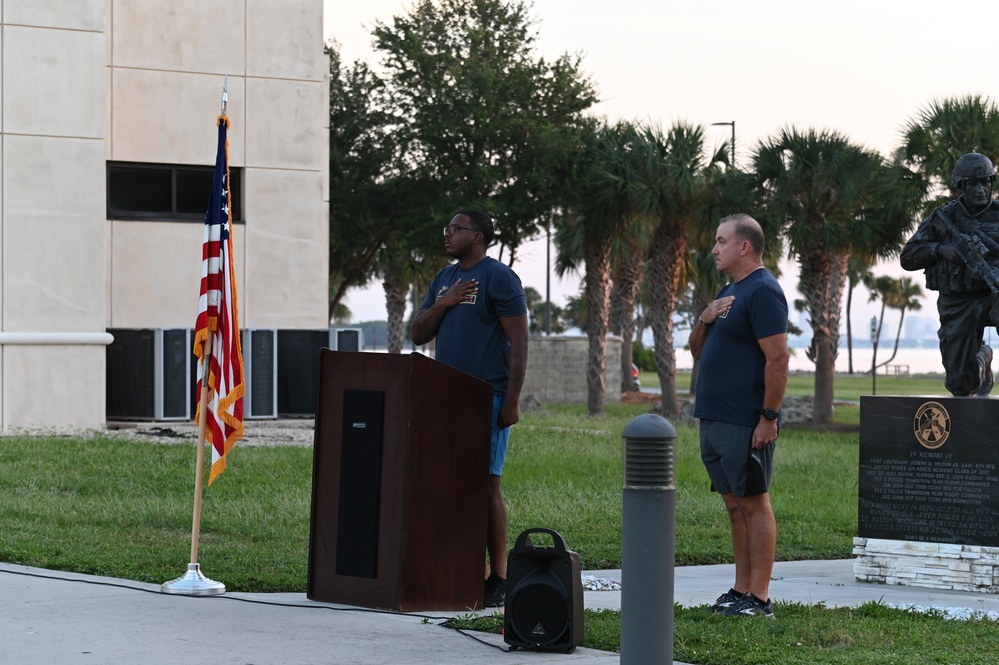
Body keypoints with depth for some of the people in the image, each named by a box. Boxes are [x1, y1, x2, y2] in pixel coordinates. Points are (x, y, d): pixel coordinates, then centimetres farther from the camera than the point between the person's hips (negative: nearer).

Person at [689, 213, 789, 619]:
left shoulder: (763, 292, -12)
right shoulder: (730, 292, 19)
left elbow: (777, 358, -19)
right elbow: (698, 351, 23)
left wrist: (769, 417, -22)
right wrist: (705, 320, 2)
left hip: (745, 424, -10)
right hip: (715, 419, 10)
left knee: (753, 504, -6)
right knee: (735, 505, 11)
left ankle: (759, 598, -5)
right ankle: (741, 590, 16)